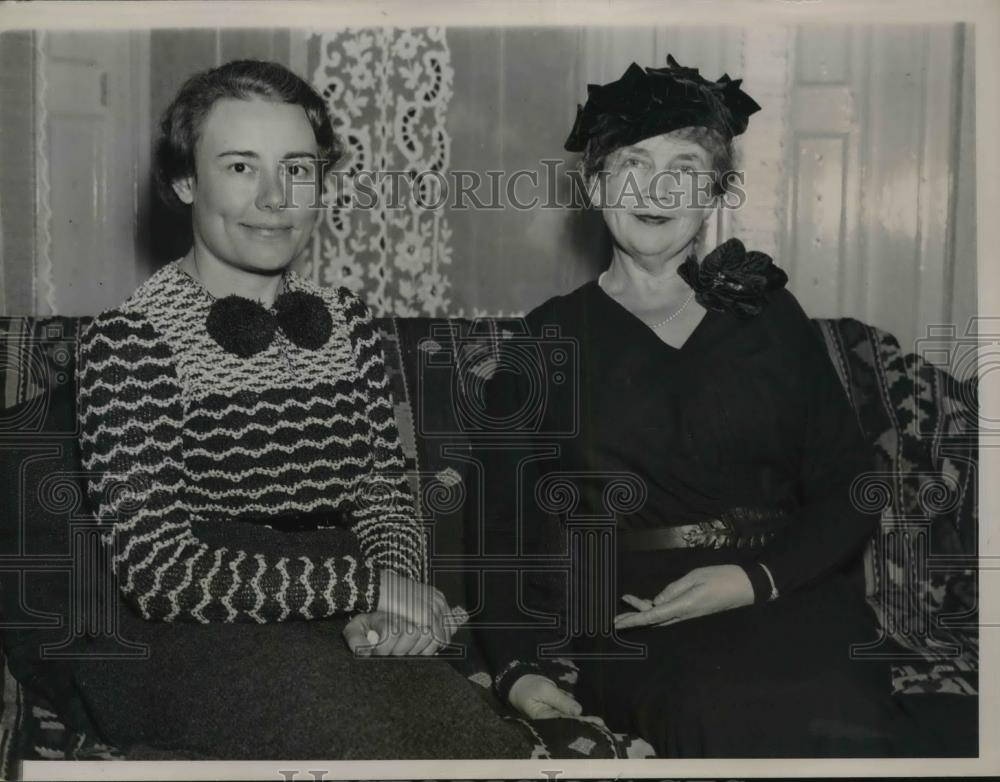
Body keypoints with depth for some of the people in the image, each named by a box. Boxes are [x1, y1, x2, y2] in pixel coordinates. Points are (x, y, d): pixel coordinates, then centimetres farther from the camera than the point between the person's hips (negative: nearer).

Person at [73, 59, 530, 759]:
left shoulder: (347, 322, 12)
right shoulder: (128, 339, -7)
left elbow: (386, 487, 10)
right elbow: (159, 567, -13)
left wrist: (391, 602, -12)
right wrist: (366, 585, -15)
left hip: (338, 621, 4)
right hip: (181, 638, -4)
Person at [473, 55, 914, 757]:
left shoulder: (769, 317, 13)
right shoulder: (548, 339, 10)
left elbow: (849, 492, 8)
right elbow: (502, 523, 8)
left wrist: (756, 580, -10)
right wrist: (515, 665, -7)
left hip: (782, 600, 2)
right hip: (622, 618, -1)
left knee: (840, 717, -31)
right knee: (728, 708, -34)